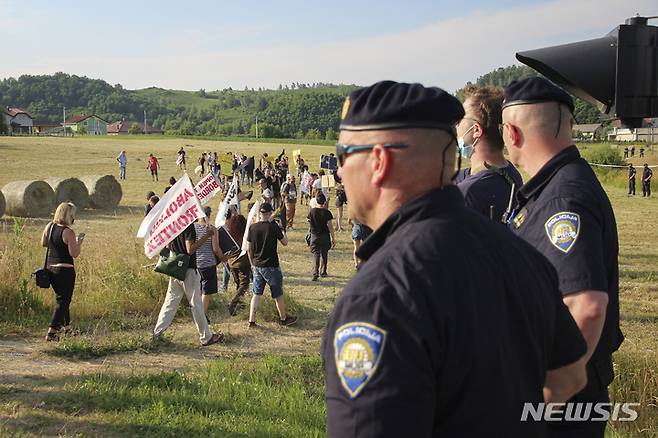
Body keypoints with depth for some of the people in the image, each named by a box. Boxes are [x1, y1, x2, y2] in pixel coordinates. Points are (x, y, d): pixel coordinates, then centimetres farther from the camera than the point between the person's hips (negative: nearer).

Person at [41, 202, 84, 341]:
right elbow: (74, 254, -17)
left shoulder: (49, 227, 3)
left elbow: (43, 243, 18)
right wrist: (79, 241, -3)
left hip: (50, 268, 8)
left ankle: (66, 326, 35)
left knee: (61, 297, 23)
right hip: (65, 270, -8)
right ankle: (51, 332, -5)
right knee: (63, 300, 0)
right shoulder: (68, 232, -18)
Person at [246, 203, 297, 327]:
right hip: (271, 266, -4)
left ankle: (252, 320, 11)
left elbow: (249, 249, 4)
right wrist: (283, 231, 15)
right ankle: (283, 318, 25)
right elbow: (285, 242, -2)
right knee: (278, 294, 11)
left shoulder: (252, 228, -3)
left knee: (256, 294, 12)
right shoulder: (274, 227, -15)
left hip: (257, 266, 4)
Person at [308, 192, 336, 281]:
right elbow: (330, 226, -9)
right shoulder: (326, 212, -11)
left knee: (316, 255, -2)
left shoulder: (311, 211, -5)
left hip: (314, 236, 1)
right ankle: (323, 272, 26)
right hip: (325, 236, -1)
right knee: (324, 254, 16)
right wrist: (333, 238, -3)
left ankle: (315, 273, -17)